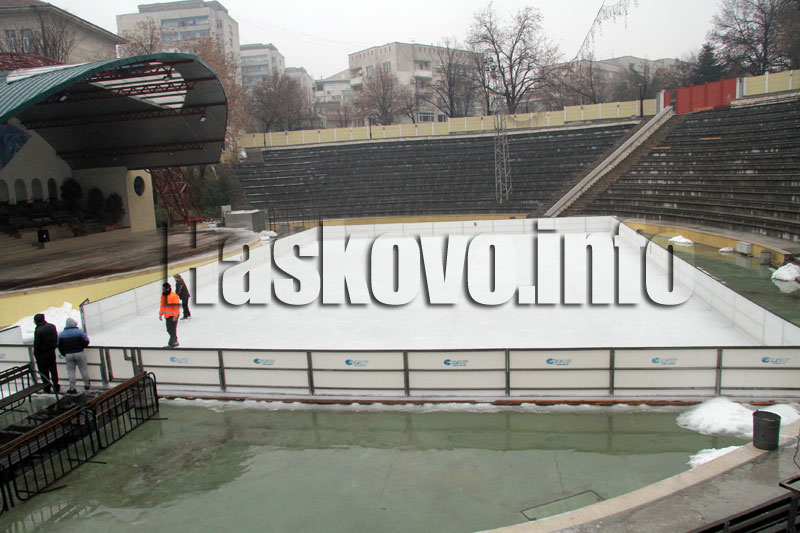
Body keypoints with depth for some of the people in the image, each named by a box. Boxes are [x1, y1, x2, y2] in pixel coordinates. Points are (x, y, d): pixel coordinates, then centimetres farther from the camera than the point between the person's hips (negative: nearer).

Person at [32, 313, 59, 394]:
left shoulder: (38, 330, -20)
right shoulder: (52, 326, 1)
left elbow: (36, 344, -16)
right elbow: (56, 339, 10)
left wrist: (35, 354, -4)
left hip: (42, 354, -6)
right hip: (52, 352, 6)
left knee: (44, 372, 5)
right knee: (53, 369, 13)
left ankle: (47, 388, 10)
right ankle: (56, 386, 16)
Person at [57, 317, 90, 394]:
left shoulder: (62, 334, 1)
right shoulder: (79, 332, -8)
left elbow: (59, 346, 5)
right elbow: (86, 342, -7)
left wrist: (64, 354, 16)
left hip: (68, 355, 2)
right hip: (79, 353, -2)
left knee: (70, 371, 8)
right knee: (83, 369, 11)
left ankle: (72, 388, 9)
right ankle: (87, 384, 21)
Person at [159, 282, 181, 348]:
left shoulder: (174, 296, -15)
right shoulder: (163, 296, 11)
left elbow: (177, 306, -16)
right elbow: (162, 305, 20)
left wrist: (175, 316, -18)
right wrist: (160, 314, 16)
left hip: (173, 316, -8)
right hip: (167, 316, 8)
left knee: (172, 329, -8)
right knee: (169, 330, 11)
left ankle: (171, 344, -6)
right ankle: (175, 341, 23)